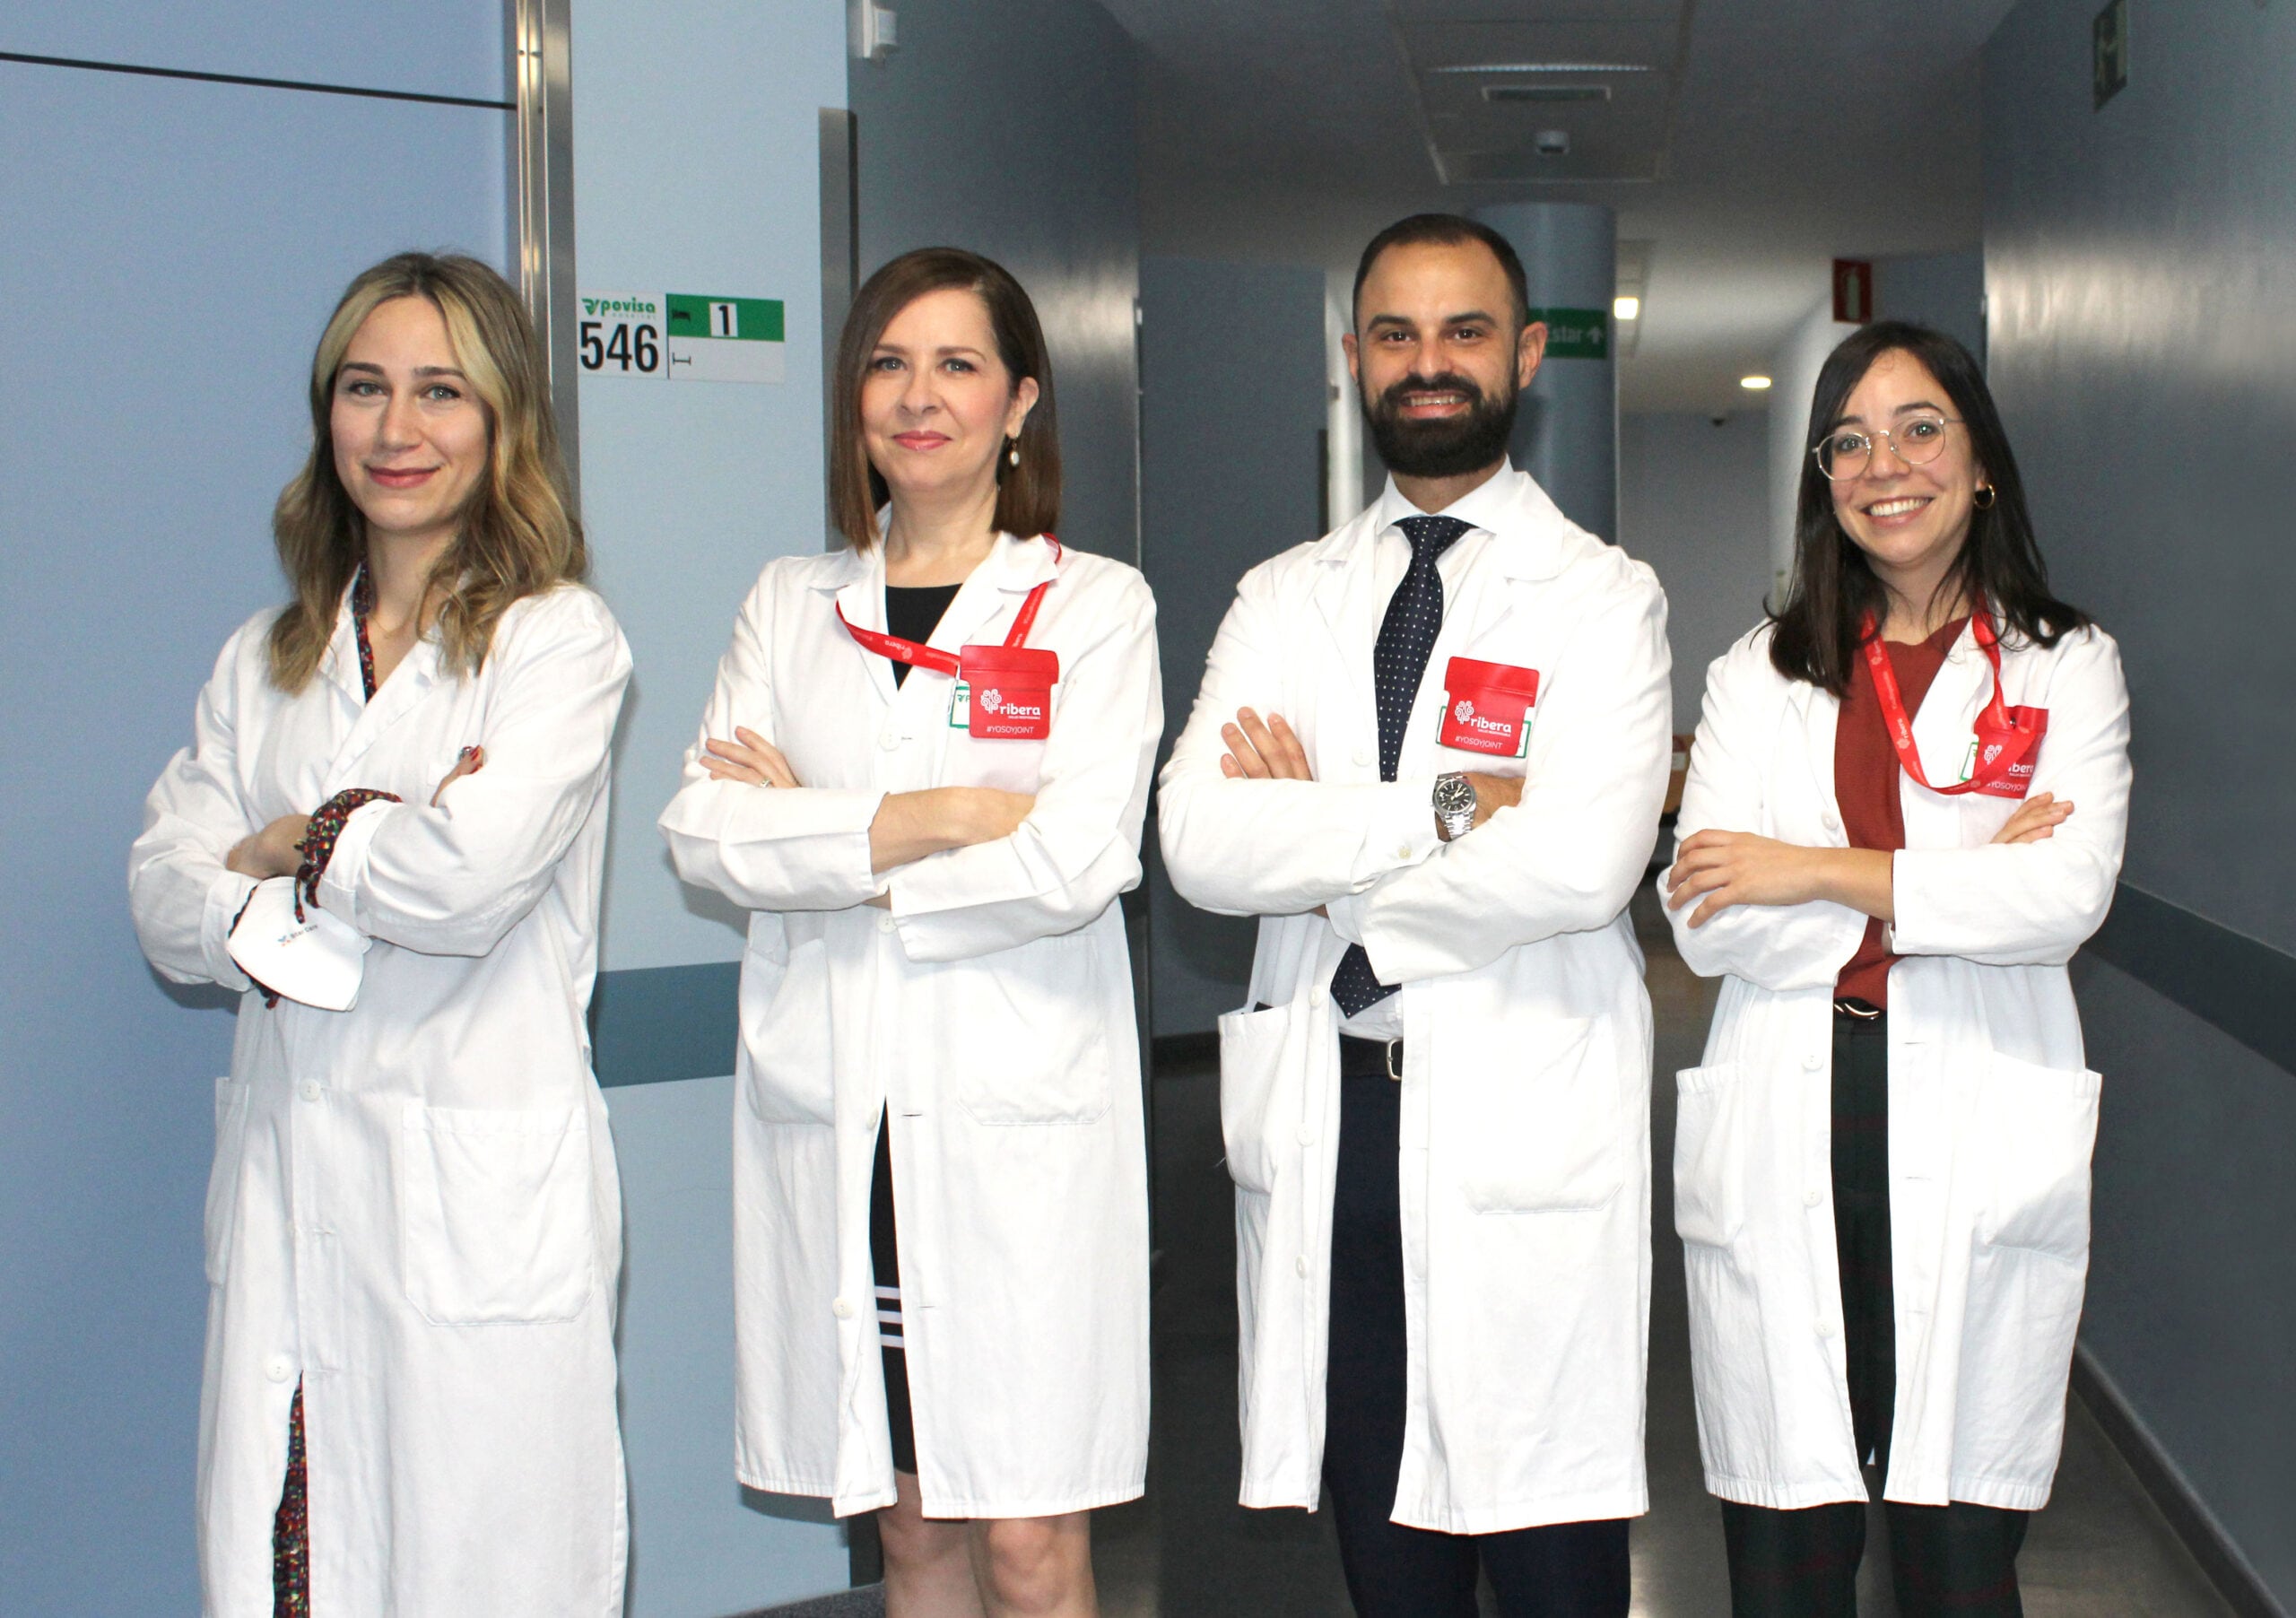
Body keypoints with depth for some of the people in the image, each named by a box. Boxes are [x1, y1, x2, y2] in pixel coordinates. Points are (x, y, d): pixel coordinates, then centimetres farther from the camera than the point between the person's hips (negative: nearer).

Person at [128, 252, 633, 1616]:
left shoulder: (560, 639, -3)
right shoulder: (267, 661, 16)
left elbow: (474, 872, -19)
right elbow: (166, 906, 7)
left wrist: (288, 851, -2)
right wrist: (373, 844, -10)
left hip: (479, 1189, -5)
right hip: (286, 1182, 5)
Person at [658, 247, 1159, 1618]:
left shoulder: (1094, 605, 2)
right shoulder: (792, 604, 13)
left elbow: (1073, 864, -11)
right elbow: (703, 833, 0)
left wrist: (821, 845, -4)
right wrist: (930, 815, -10)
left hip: (1020, 1113, -3)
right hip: (830, 1110, 3)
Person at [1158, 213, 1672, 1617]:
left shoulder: (1601, 595, 0)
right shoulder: (1283, 600, 12)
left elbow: (1581, 864, -17)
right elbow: (1200, 844, -4)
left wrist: (1323, 846, -7)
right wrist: (1445, 811, -13)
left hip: (1527, 1126, -4)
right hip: (1326, 1121, 4)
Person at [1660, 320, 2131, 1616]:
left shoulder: (2068, 668, 8)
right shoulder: (1759, 677, 11)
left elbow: (2069, 898, -8)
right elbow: (1708, 924, -2)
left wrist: (1820, 875, -9)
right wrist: (1958, 886, -7)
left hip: (1978, 1157, -1)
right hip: (1782, 1161, 1)